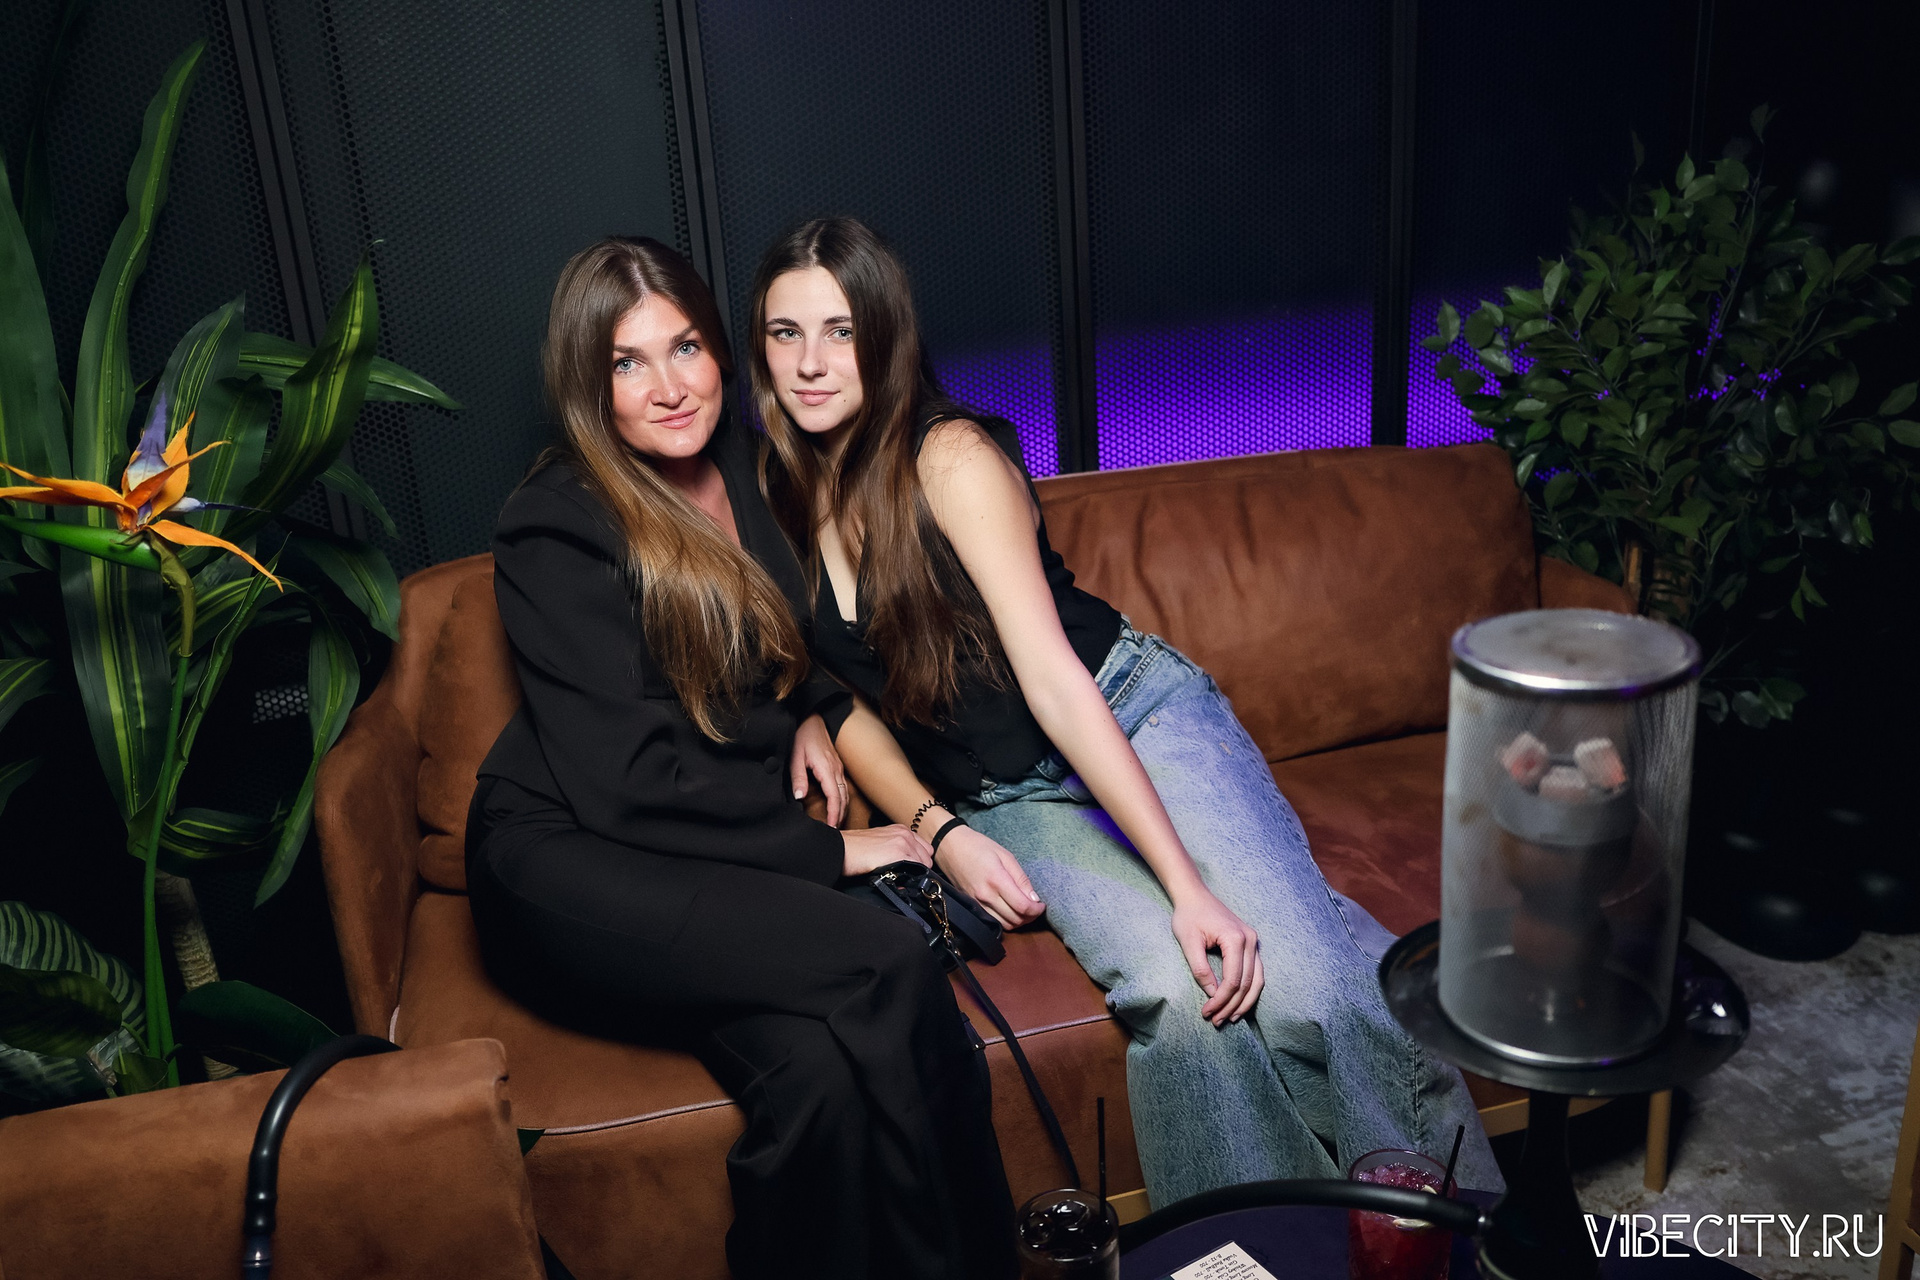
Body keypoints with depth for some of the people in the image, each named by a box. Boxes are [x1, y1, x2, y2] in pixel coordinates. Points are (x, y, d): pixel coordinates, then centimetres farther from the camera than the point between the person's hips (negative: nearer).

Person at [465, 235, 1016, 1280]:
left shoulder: (745, 471, 9)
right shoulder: (552, 528, -11)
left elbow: (784, 638, 29)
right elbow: (626, 781, -16)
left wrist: (810, 713, 8)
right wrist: (826, 853, -15)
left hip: (728, 846, 5)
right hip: (569, 863, -5)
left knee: (821, 1067, -28)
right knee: (886, 962, -29)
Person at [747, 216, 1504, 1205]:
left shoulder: (951, 458, -14)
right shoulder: (775, 493, 1)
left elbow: (1053, 673, -21)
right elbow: (844, 698, 7)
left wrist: (1187, 882, -26)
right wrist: (939, 833, -9)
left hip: (1137, 714, -3)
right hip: (1005, 803, 3)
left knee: (1300, 970, -25)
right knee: (1172, 991, -27)